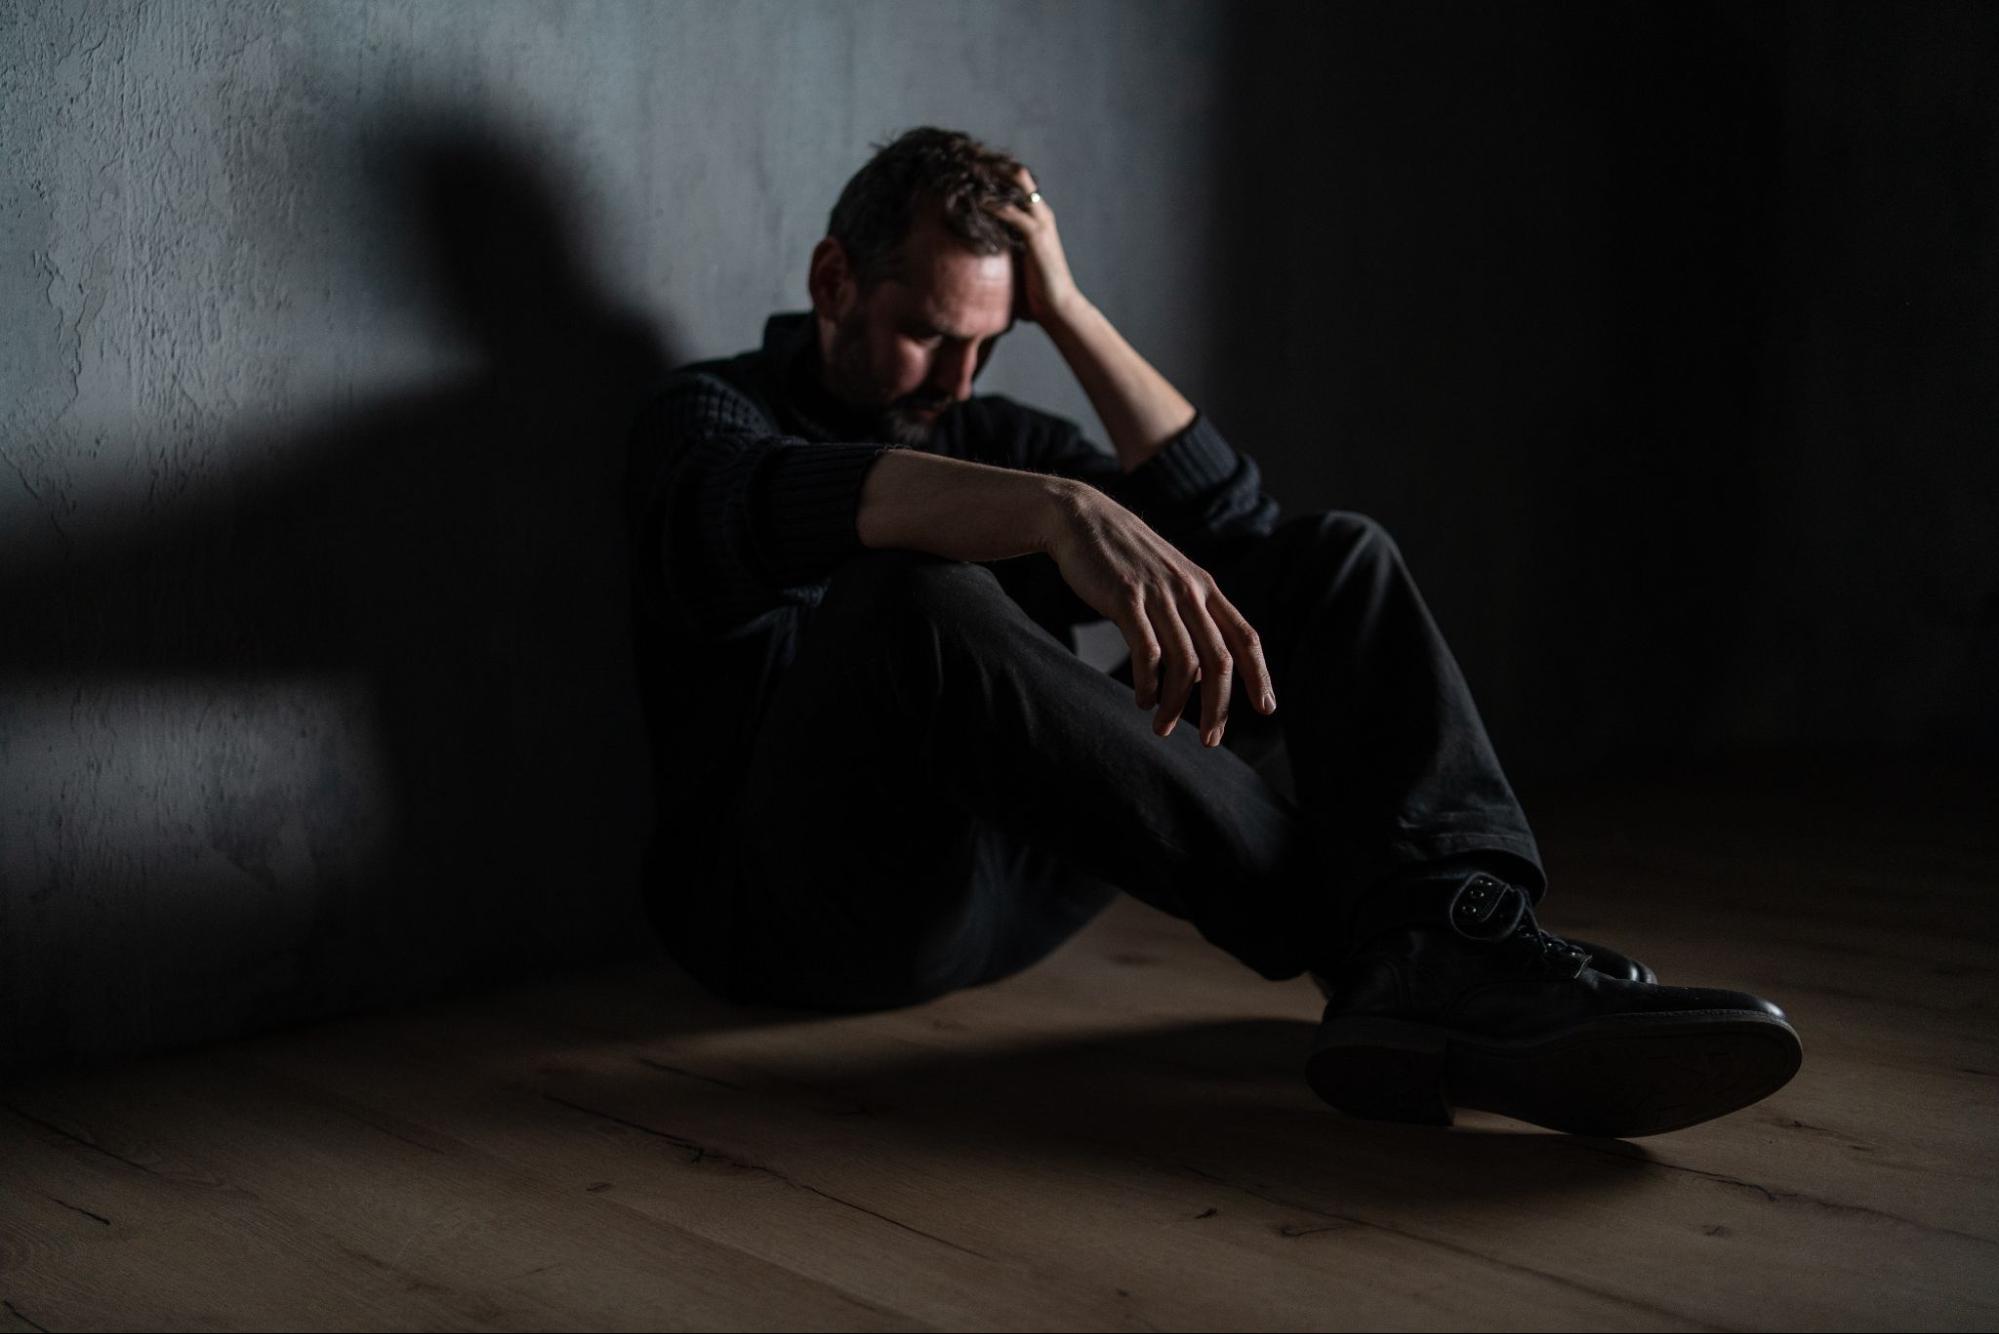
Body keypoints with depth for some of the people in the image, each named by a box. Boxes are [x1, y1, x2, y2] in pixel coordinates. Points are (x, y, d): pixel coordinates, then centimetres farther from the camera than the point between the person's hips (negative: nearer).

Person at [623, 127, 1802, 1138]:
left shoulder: (984, 434, 22)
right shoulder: (712, 415, 3)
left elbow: (1228, 523, 7)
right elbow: (787, 509, -25)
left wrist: (1066, 310, 2)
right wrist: (1064, 510, -41)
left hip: (1006, 878, 6)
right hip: (799, 895, -6)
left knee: (1336, 567, -5)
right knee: (918, 599, -37)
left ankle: (1447, 961, -35)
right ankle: (1377, 940, -31)